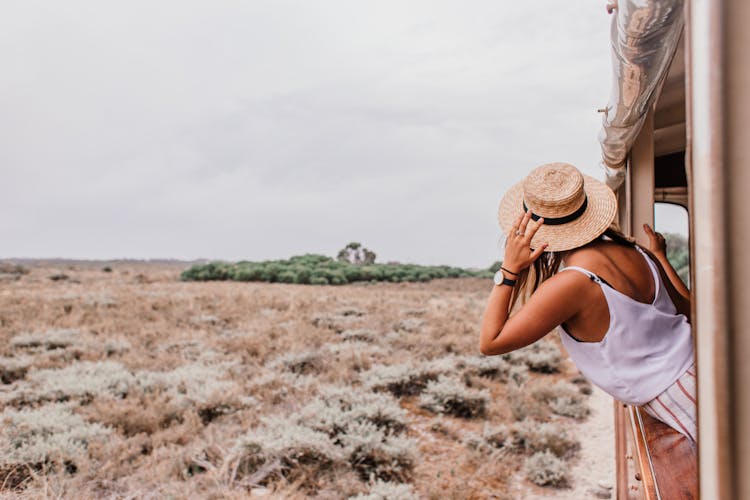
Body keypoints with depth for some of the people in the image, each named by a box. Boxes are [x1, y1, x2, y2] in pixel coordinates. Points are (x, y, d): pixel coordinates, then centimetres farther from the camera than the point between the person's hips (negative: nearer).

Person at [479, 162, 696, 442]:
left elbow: (490, 342, -18)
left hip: (677, 396, -7)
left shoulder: (570, 284, -24)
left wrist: (509, 270, -15)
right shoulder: (636, 253, -3)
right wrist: (660, 255, 27)